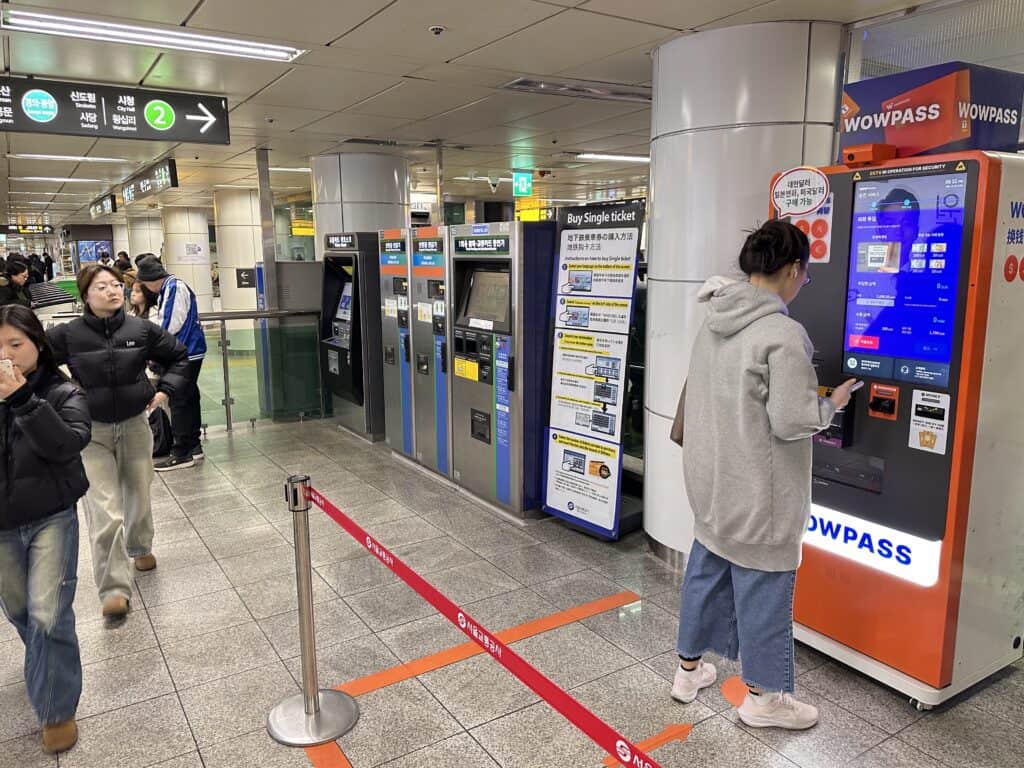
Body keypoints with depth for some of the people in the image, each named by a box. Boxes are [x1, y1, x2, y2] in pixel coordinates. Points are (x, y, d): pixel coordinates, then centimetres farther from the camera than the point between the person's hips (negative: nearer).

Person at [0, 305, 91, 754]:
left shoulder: (62, 393, -10)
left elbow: (69, 445, -26)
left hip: (52, 519, -4)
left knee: (48, 614, -8)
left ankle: (56, 710, 10)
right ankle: (48, 665, 51)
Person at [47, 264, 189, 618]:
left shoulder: (142, 329, -5)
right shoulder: (68, 335, -11)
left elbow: (179, 356, 10)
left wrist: (164, 390, 2)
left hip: (135, 425, 3)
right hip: (91, 432, -2)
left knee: (139, 497, 18)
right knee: (105, 513, -8)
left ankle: (140, 547, 47)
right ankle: (114, 589, 0)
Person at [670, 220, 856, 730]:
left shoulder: (713, 324, 3)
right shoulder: (782, 334, -22)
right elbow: (792, 422, -21)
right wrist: (831, 405, -1)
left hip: (711, 479, 8)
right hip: (757, 490, -7)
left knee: (706, 570, 20)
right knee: (762, 584, 9)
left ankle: (689, 670, 36)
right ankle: (763, 697, 27)